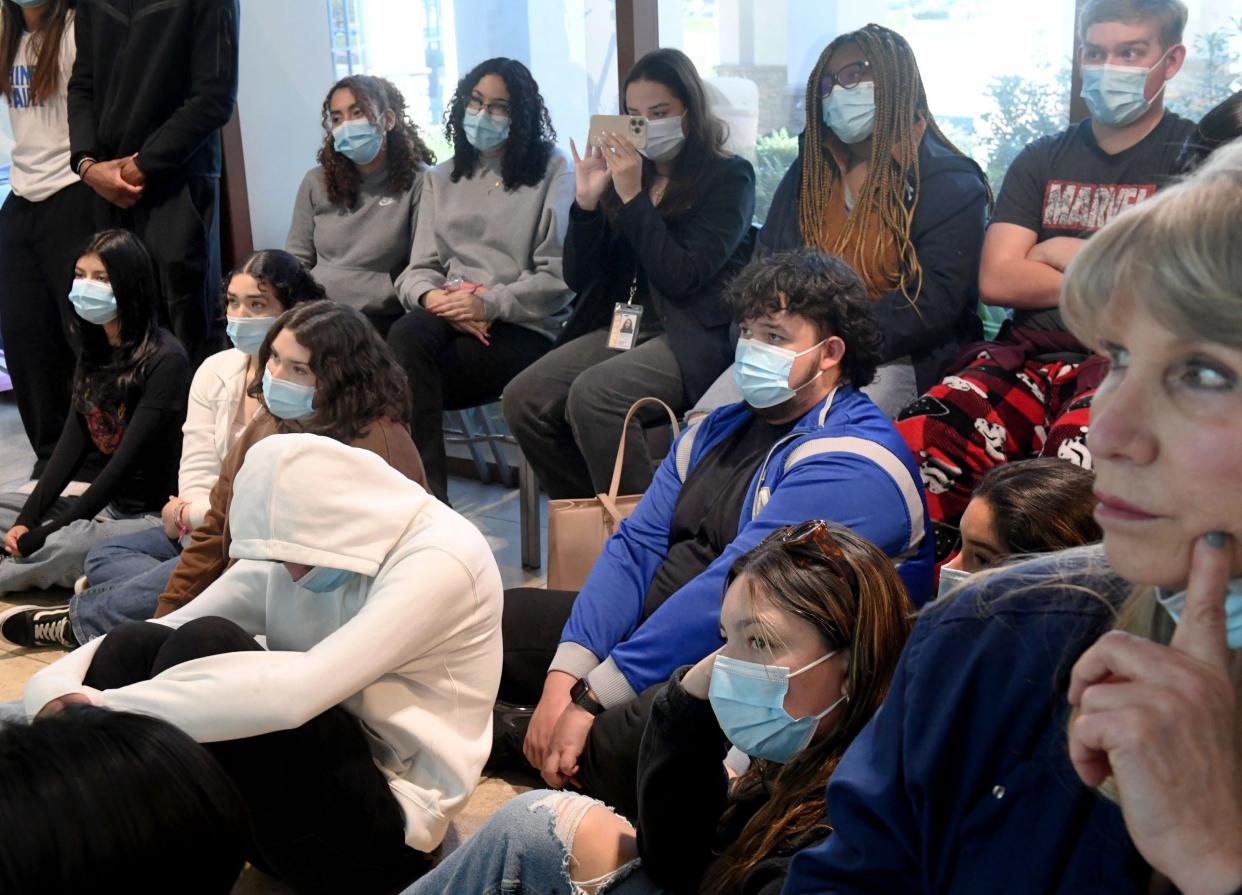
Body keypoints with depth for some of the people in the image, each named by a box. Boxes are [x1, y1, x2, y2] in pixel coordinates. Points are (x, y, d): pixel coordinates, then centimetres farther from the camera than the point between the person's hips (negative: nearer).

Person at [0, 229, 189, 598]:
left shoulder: (165, 360, -16)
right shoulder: (95, 350, 10)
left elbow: (129, 459, -19)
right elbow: (72, 443, 7)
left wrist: (47, 533, -18)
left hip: (155, 515, -9)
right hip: (107, 505, 9)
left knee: (74, 542, -33)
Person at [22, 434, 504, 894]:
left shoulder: (441, 561, -21)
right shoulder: (296, 541, 1)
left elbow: (294, 693, -32)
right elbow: (166, 634, -1)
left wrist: (106, 709, -30)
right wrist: (58, 687, -22)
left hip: (381, 818, -7)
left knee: (205, 645, -25)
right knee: (134, 645, -12)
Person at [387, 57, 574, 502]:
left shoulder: (553, 173, 6)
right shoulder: (440, 179, 22)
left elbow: (558, 278, -3)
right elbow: (419, 268, 13)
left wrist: (489, 303, -17)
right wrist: (432, 296, -12)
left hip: (524, 327, -4)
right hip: (448, 317, 4)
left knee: (406, 382, -28)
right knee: (406, 335, -33)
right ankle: (429, 494, -32)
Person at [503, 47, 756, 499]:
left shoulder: (729, 177, -1)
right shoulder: (628, 172, 12)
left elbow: (681, 276, -14)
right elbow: (578, 277, 10)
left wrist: (633, 198, -15)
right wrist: (586, 202, -4)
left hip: (690, 339, -6)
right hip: (622, 328, 6)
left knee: (592, 394, -31)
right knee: (522, 398, -16)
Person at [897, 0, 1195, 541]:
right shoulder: (1043, 159, 21)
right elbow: (996, 280, 8)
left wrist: (1062, 252, 5)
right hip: (1029, 355, 4)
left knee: (1076, 454, -40)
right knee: (916, 440, -28)